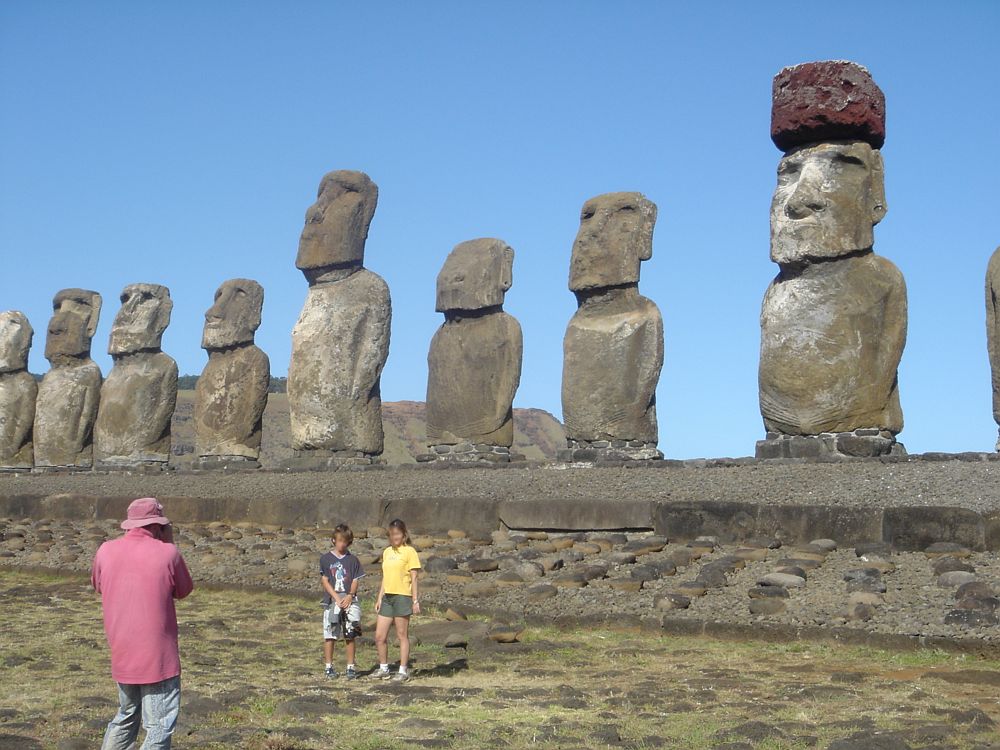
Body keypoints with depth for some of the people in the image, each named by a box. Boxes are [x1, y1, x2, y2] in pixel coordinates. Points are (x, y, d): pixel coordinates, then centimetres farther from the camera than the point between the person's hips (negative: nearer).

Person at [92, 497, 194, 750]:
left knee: (126, 717, 24)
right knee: (160, 726, 1)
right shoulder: (167, 553, -12)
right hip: (158, 657, -5)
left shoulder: (106, 551, -1)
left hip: (121, 654, 5)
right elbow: (183, 591, 3)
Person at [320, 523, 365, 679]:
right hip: (331, 601, -1)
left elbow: (355, 581, 6)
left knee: (350, 636, 0)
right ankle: (329, 667, 12)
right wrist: (337, 597, -11)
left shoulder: (353, 560, 9)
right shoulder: (326, 558, 4)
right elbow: (324, 581, 0)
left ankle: (351, 667, 6)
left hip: (349, 600, 1)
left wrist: (350, 596, -12)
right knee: (330, 635, 2)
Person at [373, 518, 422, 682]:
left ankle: (403, 671, 8)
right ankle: (383, 668, 20)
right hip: (387, 597, 7)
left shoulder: (409, 551, -5)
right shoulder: (387, 552, 14)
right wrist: (379, 598, 14)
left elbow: (413, 578, -7)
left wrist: (415, 601, -10)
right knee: (379, 636, 6)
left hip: (402, 596, -7)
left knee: (402, 635, 0)